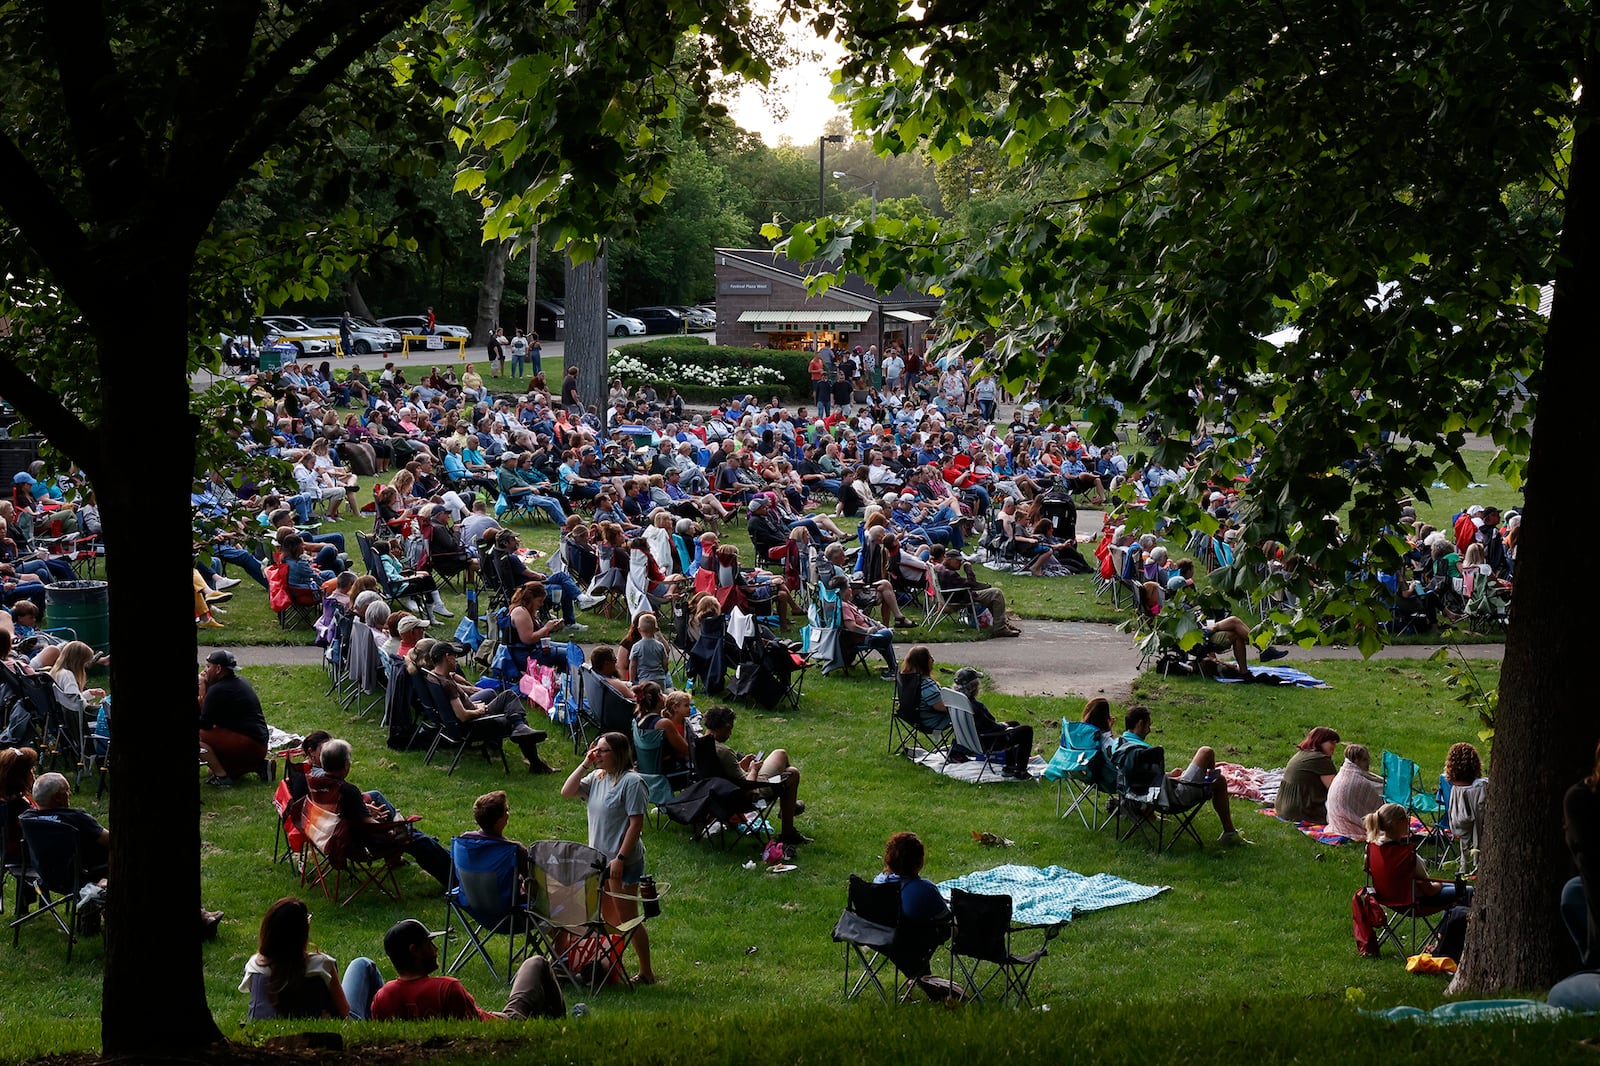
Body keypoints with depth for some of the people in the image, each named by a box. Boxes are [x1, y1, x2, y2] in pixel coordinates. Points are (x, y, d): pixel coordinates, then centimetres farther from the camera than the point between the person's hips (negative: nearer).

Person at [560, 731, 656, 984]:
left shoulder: (632, 782, -16)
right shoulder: (596, 778, 7)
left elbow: (636, 824, -19)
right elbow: (567, 792, 1)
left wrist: (620, 859, -22)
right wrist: (585, 764, -5)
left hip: (623, 863, -8)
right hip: (598, 859, 8)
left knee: (627, 919, -2)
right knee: (609, 918, 16)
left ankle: (646, 972, 6)